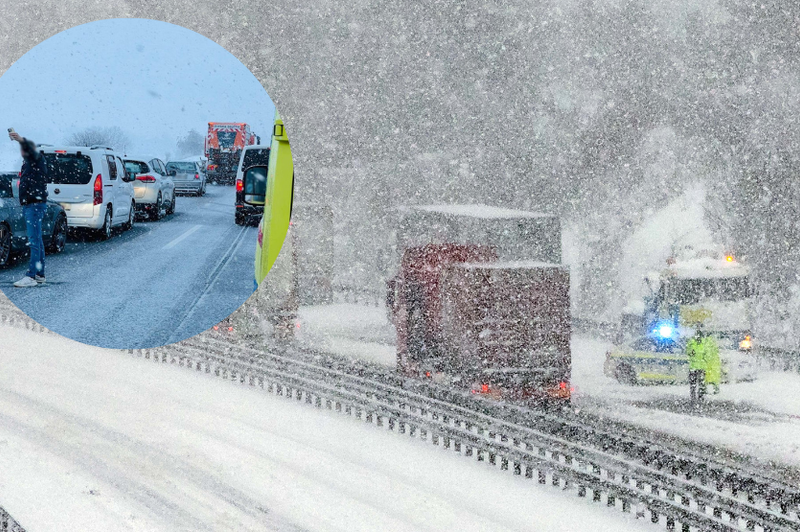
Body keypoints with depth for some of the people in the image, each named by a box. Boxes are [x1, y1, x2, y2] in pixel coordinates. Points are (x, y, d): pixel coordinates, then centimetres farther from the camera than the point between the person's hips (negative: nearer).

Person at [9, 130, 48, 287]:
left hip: (36, 204, -10)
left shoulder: (38, 160, -9)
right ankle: (40, 275, 13)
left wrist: (21, 140, -47)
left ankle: (31, 276, -21)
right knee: (37, 241, 10)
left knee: (34, 241, -14)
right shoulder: (27, 163, 20)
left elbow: (31, 151, -30)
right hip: (28, 205, 10)